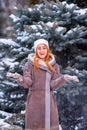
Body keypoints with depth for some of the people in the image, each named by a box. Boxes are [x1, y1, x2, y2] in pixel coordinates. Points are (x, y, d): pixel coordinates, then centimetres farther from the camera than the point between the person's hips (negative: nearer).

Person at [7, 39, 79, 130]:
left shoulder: (54, 65, 9)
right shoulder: (30, 64, 3)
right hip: (35, 101, -2)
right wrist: (19, 78, -27)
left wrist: (65, 78, -16)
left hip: (49, 102, 2)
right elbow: (27, 83, -7)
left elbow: (53, 85, 1)